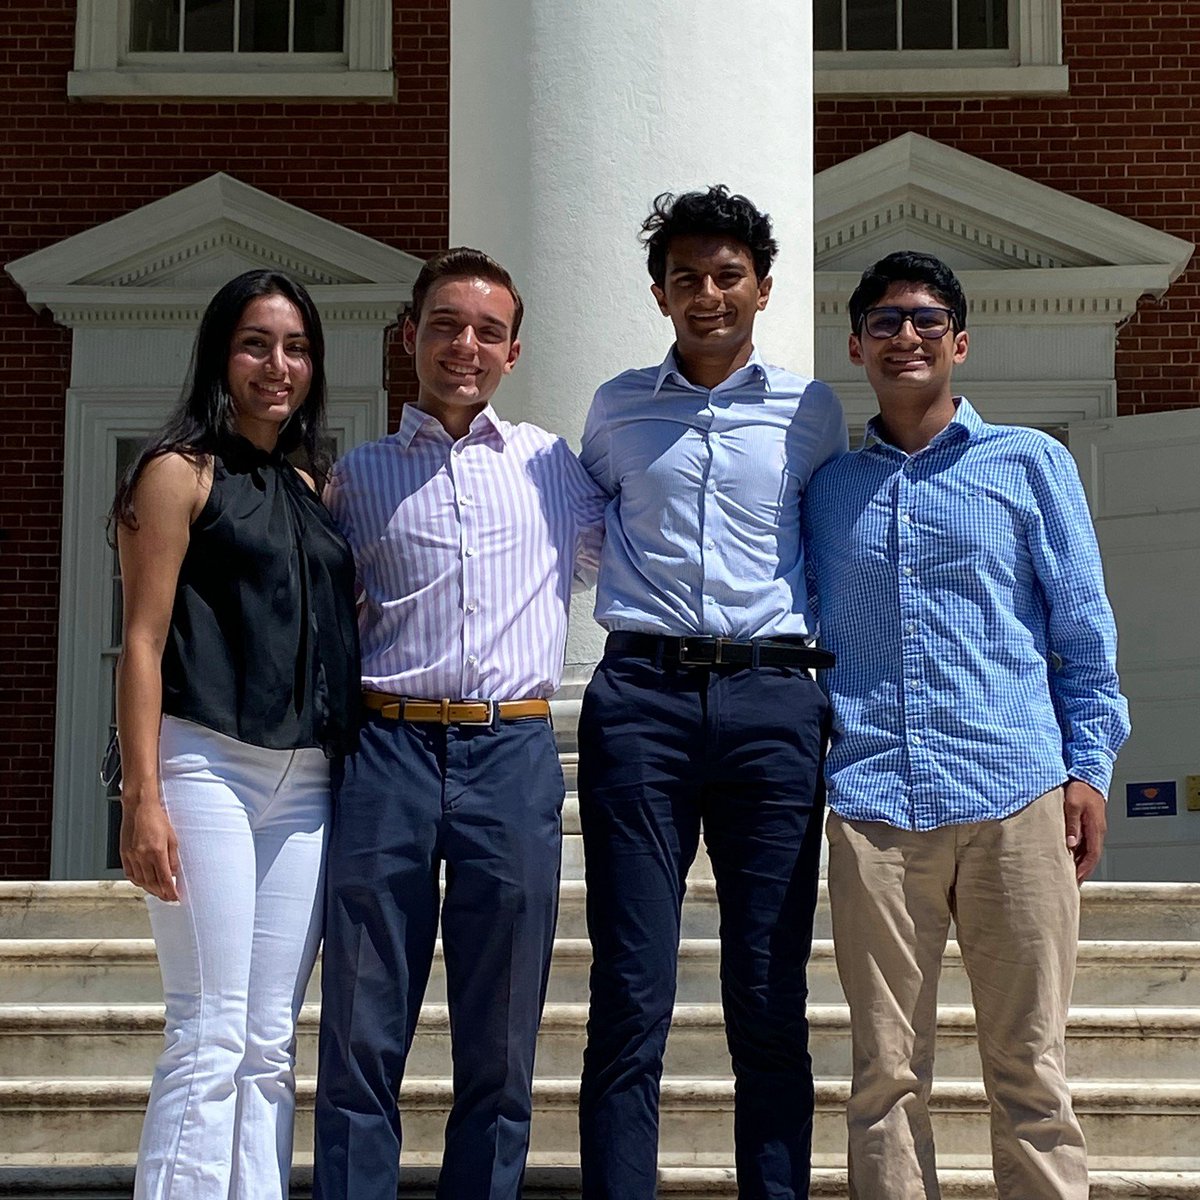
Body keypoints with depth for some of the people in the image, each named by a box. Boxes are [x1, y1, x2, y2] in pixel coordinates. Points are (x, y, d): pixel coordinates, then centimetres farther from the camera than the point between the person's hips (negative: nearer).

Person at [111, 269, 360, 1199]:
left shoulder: (308, 488, 19)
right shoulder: (181, 470, 1)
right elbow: (144, 639, -6)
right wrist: (142, 797, -14)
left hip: (304, 783, 6)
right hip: (206, 765, -6)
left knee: (271, 1046, 6)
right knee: (210, 1038, -8)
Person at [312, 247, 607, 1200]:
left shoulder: (553, 467, 14)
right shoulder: (357, 478, 13)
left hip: (514, 754, 1)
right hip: (387, 748, -1)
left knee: (500, 1043, 5)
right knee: (363, 1033, -1)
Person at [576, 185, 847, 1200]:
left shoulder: (812, 412, 11)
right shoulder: (618, 408, 12)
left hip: (772, 702, 0)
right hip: (640, 697, 0)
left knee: (771, 1003, 2)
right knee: (630, 1001, -3)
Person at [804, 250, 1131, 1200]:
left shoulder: (1031, 463, 10)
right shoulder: (829, 489, 16)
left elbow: (1083, 628, 9)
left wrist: (1089, 766, 1)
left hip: (1016, 799, -1)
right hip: (873, 804, 2)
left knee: (1029, 1067, 1)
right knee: (886, 1073, 4)